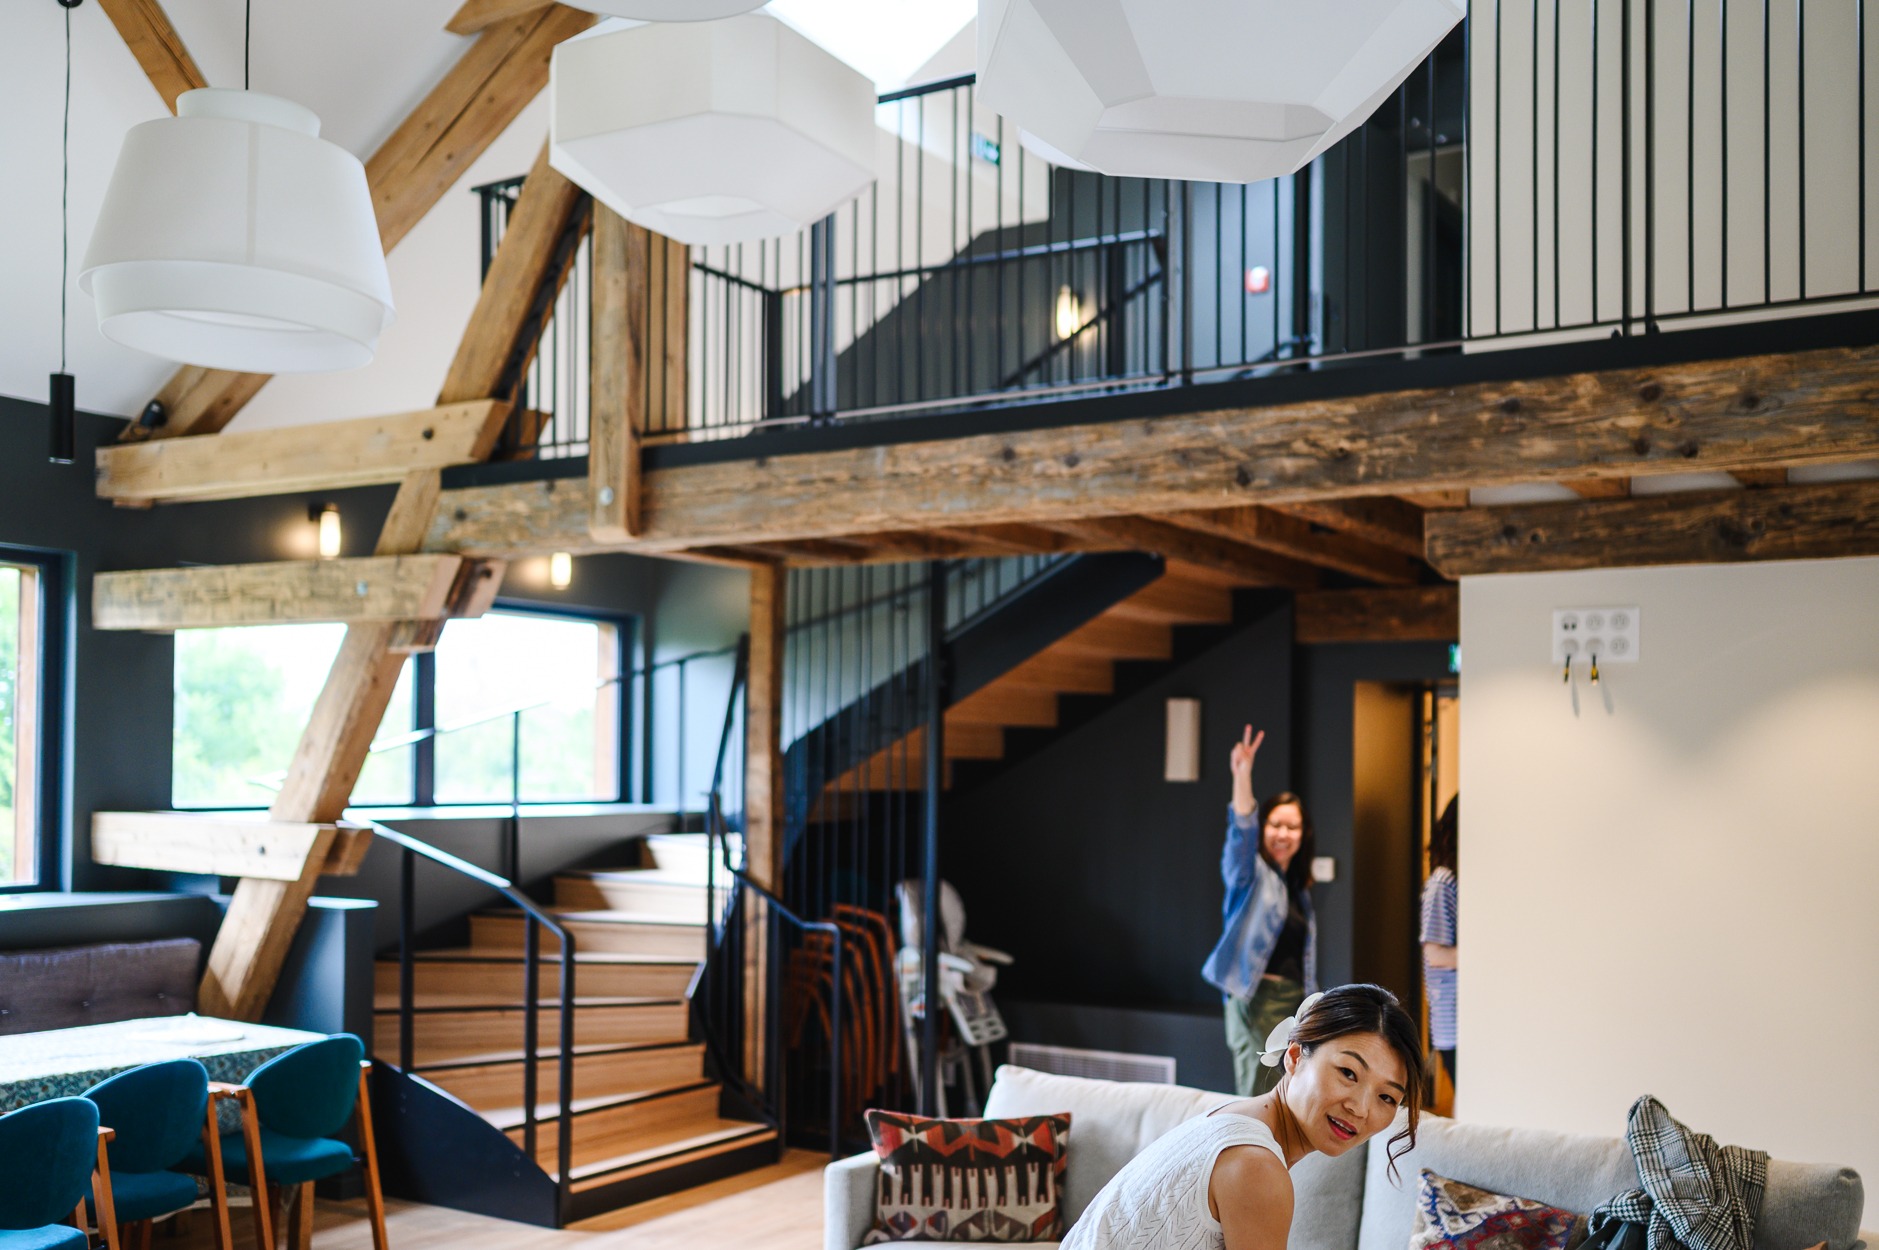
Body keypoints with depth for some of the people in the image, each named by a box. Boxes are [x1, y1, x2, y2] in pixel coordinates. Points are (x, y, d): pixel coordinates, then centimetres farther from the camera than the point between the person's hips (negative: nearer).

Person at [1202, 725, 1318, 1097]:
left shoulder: (1298, 888, 17)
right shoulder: (1251, 873, -2)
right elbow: (1241, 831, -23)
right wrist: (1242, 777, -38)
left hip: (1295, 1000, 7)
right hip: (1257, 999, -7)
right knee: (1259, 1102, -12)